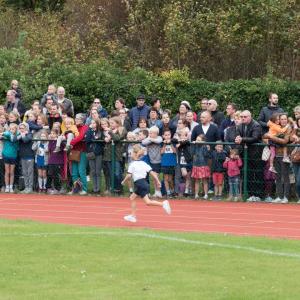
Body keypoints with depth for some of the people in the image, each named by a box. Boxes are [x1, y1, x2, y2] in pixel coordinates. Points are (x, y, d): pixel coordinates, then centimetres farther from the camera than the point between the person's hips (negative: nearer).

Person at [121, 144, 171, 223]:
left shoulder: (132, 164, -6)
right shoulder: (143, 163, 13)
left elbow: (129, 175, -12)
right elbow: (152, 173, 8)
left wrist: (124, 181, 5)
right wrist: (157, 181, 9)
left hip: (139, 183, -8)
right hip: (144, 183, 8)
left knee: (147, 202, -12)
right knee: (132, 198, 19)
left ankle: (163, 204, -26)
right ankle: (133, 216, 18)